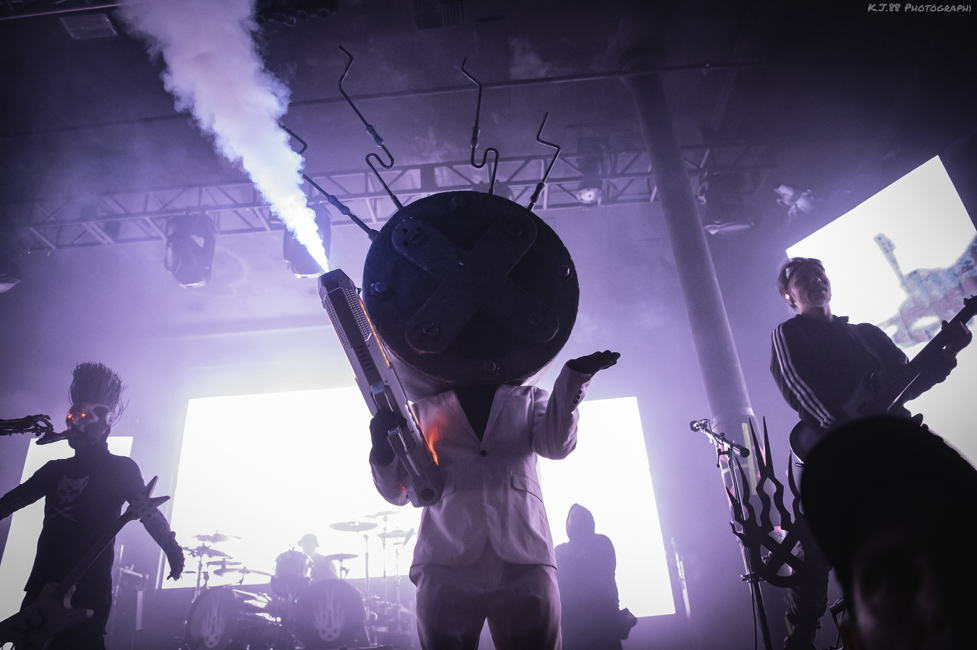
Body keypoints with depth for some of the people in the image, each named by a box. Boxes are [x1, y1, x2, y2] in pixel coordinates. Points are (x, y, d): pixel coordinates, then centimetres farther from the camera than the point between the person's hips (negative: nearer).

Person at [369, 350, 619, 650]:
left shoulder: (530, 398, 20)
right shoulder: (426, 407, 19)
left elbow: (556, 444, -2)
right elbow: (398, 492, 16)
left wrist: (574, 377, -18)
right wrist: (384, 452, -7)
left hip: (524, 561, 0)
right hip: (446, 565, 0)